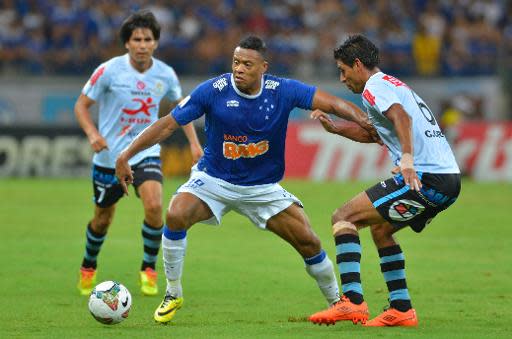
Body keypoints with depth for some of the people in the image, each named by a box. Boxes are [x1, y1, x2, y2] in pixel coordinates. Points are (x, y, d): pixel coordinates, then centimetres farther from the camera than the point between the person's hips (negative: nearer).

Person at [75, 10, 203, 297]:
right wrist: (92, 133, -23)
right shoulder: (109, 71, -14)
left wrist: (194, 142, 5)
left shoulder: (165, 74, -5)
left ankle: (149, 269, -4)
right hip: (109, 156, -1)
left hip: (146, 153, 1)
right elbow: (82, 105, -5)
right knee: (103, 219, 11)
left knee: (154, 205, -24)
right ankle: (89, 267, 40)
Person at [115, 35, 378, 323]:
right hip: (214, 179, -1)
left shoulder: (283, 91, -13)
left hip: (264, 188, 1)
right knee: (176, 216, -28)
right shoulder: (213, 91, -17)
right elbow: (168, 125, -12)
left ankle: (337, 303, 20)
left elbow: (331, 103, -13)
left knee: (309, 242, -7)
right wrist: (126, 155, -16)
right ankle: (173, 294, -8)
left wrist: (364, 121, -30)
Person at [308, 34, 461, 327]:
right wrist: (335, 128, 37)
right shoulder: (397, 86, 28)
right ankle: (402, 310, 20)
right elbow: (374, 134, 42)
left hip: (424, 177, -10)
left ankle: (352, 301, -19)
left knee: (343, 218, -6)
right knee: (380, 229, 27)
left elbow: (402, 118, -23)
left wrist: (407, 158, -36)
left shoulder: (375, 86, -3)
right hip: (450, 178, 10)